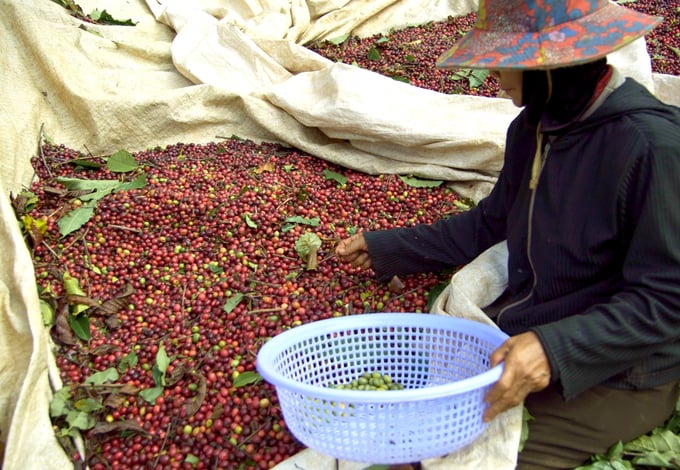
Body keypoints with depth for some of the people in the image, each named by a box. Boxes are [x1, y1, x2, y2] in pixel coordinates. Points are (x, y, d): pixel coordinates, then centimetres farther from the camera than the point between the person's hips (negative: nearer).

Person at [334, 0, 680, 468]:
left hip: (614, 374, -6)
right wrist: (385, 247, 17)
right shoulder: (532, 128, 0)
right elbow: (491, 224, 13)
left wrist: (555, 350, -33)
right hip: (526, 340, 7)